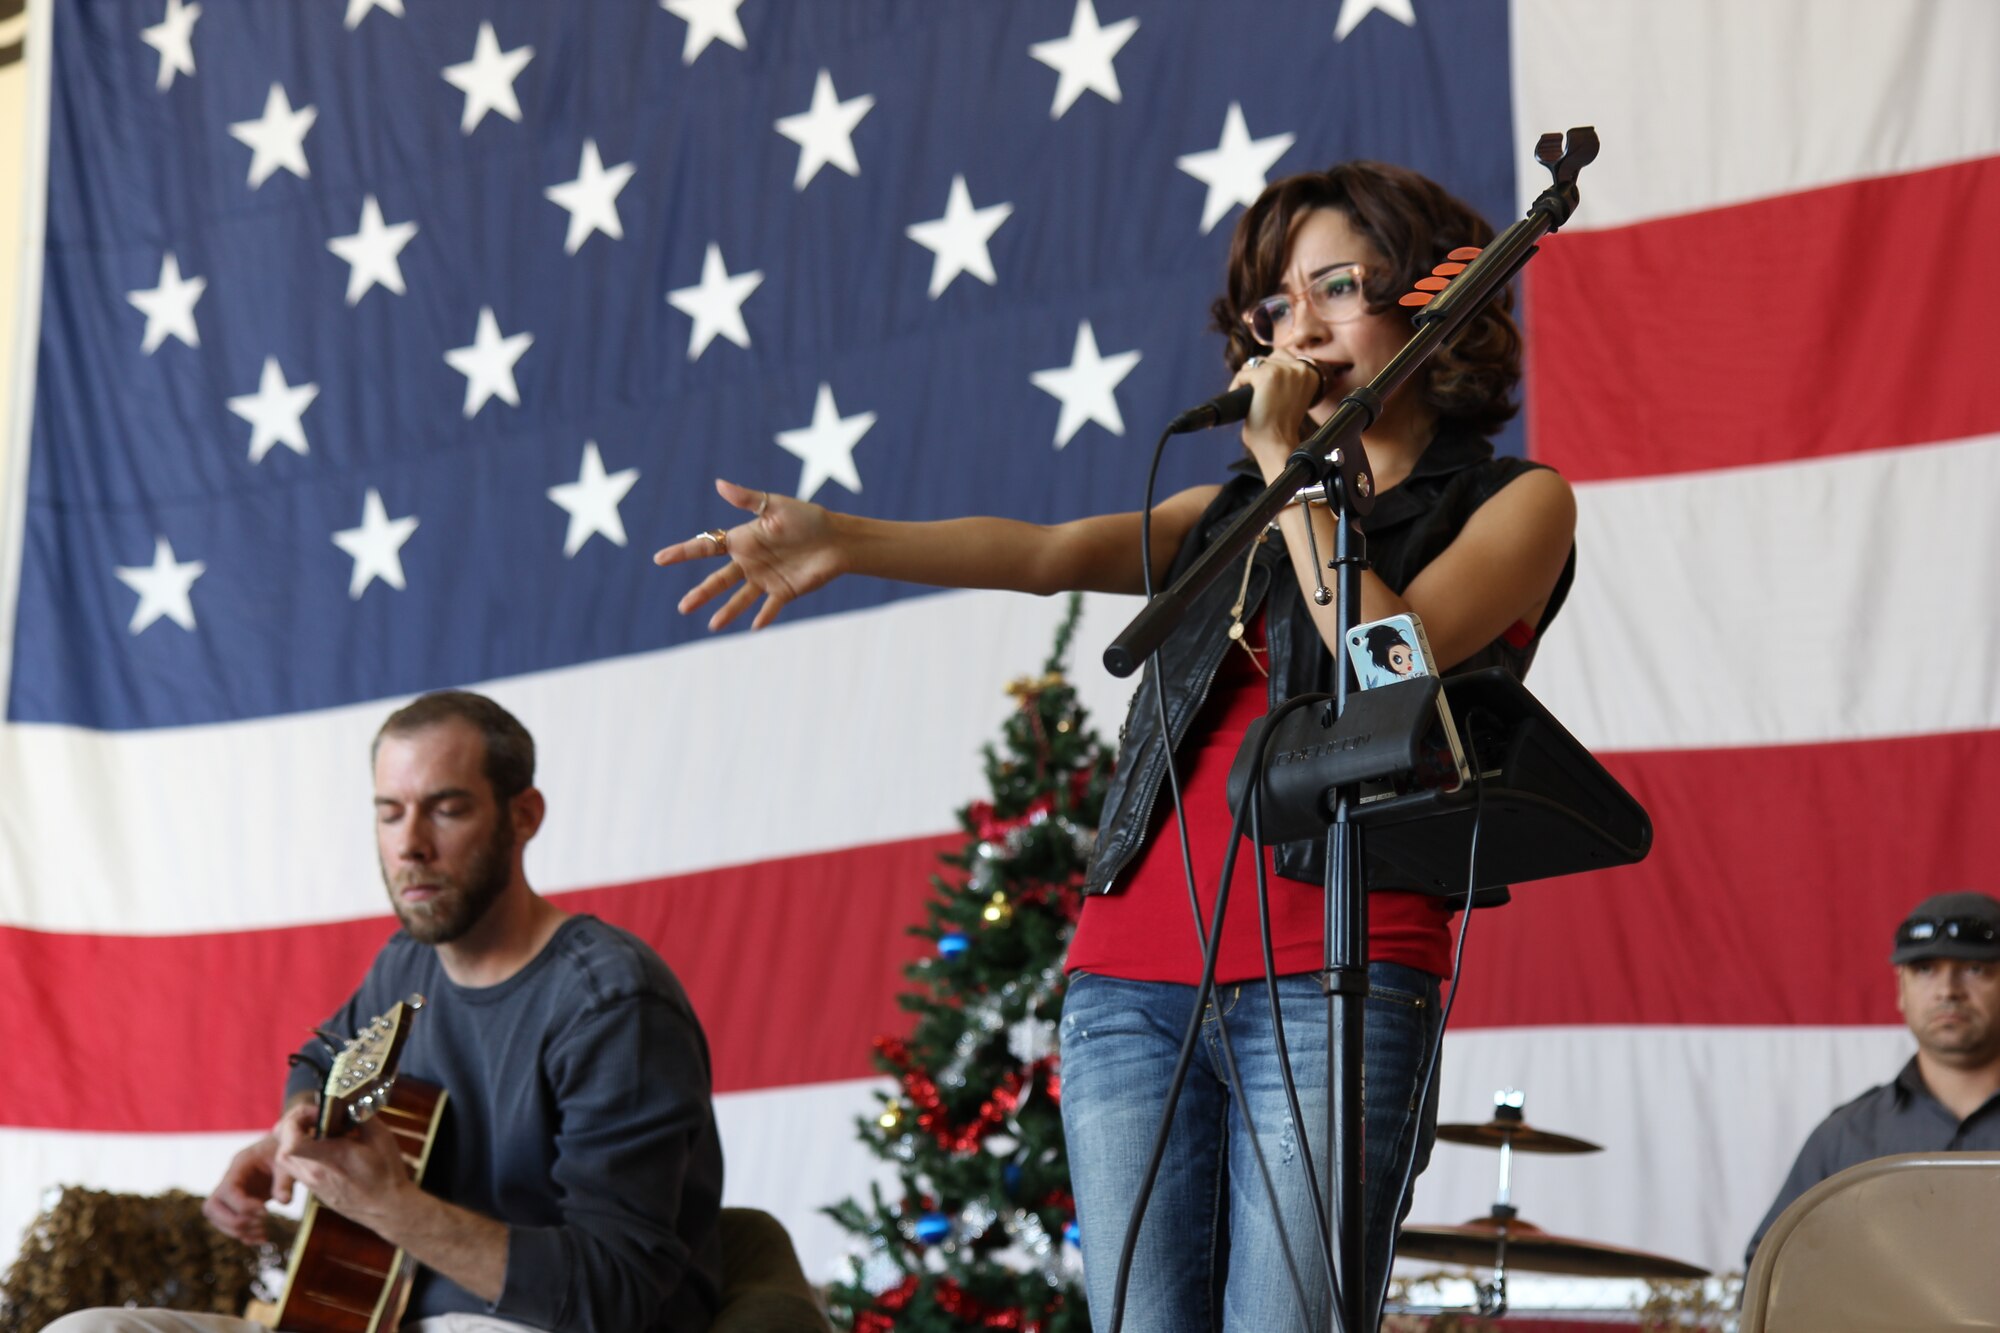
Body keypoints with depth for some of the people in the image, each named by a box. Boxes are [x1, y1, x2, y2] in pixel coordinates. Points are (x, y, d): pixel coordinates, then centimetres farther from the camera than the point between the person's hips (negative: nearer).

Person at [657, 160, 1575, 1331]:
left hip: (1331, 983, -5)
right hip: (1134, 982, 5)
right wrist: (847, 541, -9)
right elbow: (1052, 551, 7)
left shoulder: (1515, 501, 10)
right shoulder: (1240, 507, 24)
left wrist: (1291, 467, -1)